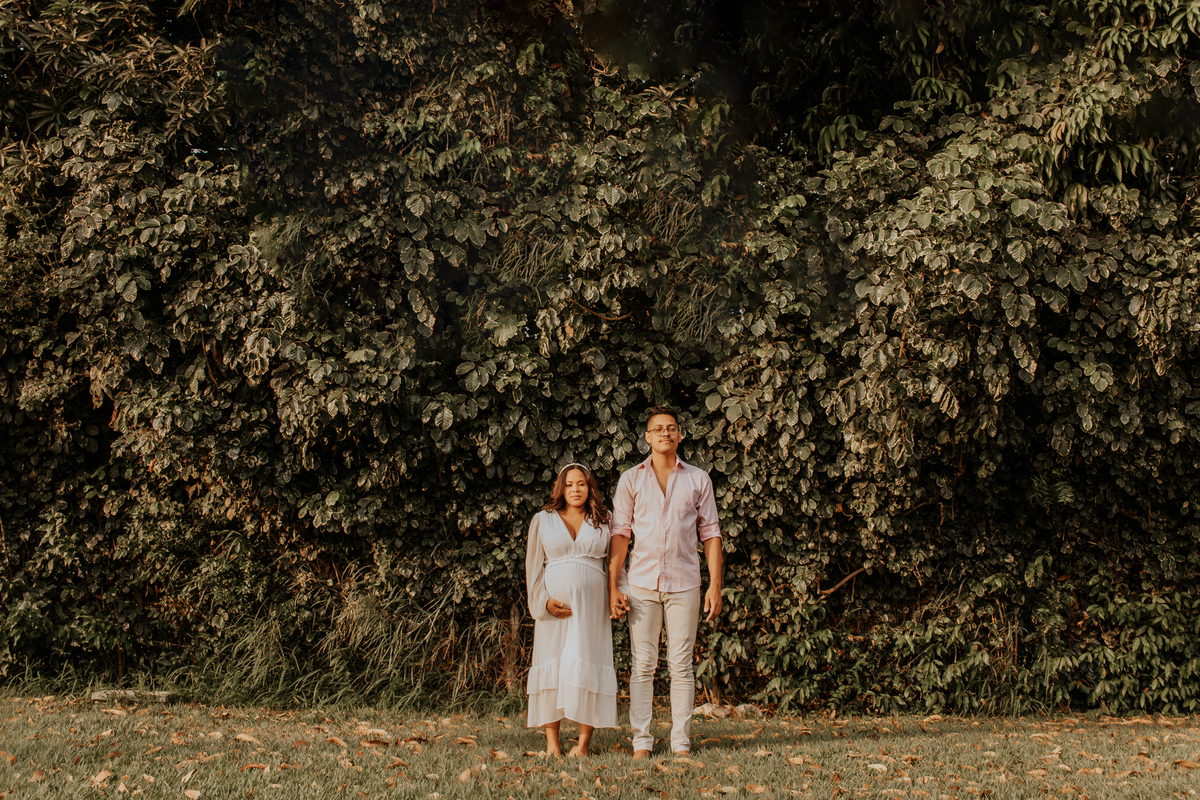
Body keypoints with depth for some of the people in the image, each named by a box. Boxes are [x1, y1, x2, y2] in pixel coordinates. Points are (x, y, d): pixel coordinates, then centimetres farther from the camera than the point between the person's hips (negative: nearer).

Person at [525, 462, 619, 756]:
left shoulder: (603, 522, 11)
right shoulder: (543, 520, 9)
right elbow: (534, 566, 8)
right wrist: (544, 601, -4)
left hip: (591, 604, 0)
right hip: (554, 605, 0)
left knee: (587, 666, -5)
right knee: (551, 665, -2)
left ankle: (584, 742, 0)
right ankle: (552, 743, 3)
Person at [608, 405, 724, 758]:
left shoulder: (698, 479, 8)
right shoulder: (631, 479, 7)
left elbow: (710, 533, 8)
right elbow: (619, 534, 6)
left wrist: (715, 584, 0)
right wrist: (613, 587, -1)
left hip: (684, 583, 0)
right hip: (642, 583, 0)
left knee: (682, 664, 1)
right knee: (643, 664, -1)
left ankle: (681, 742, 6)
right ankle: (641, 742, 3)